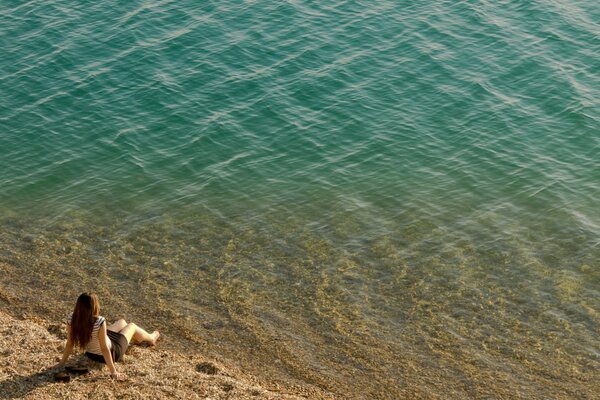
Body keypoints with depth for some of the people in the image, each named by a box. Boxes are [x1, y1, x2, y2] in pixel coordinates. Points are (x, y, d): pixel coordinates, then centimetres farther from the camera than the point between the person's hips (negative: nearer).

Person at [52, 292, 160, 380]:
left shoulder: (71, 320, -24)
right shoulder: (99, 322, -40)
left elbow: (70, 343, -16)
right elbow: (104, 349, -33)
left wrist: (62, 363, -4)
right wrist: (113, 372, -25)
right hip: (112, 352, -6)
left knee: (122, 322, 28)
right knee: (132, 326, 22)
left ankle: (136, 338, 63)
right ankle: (151, 338, 56)